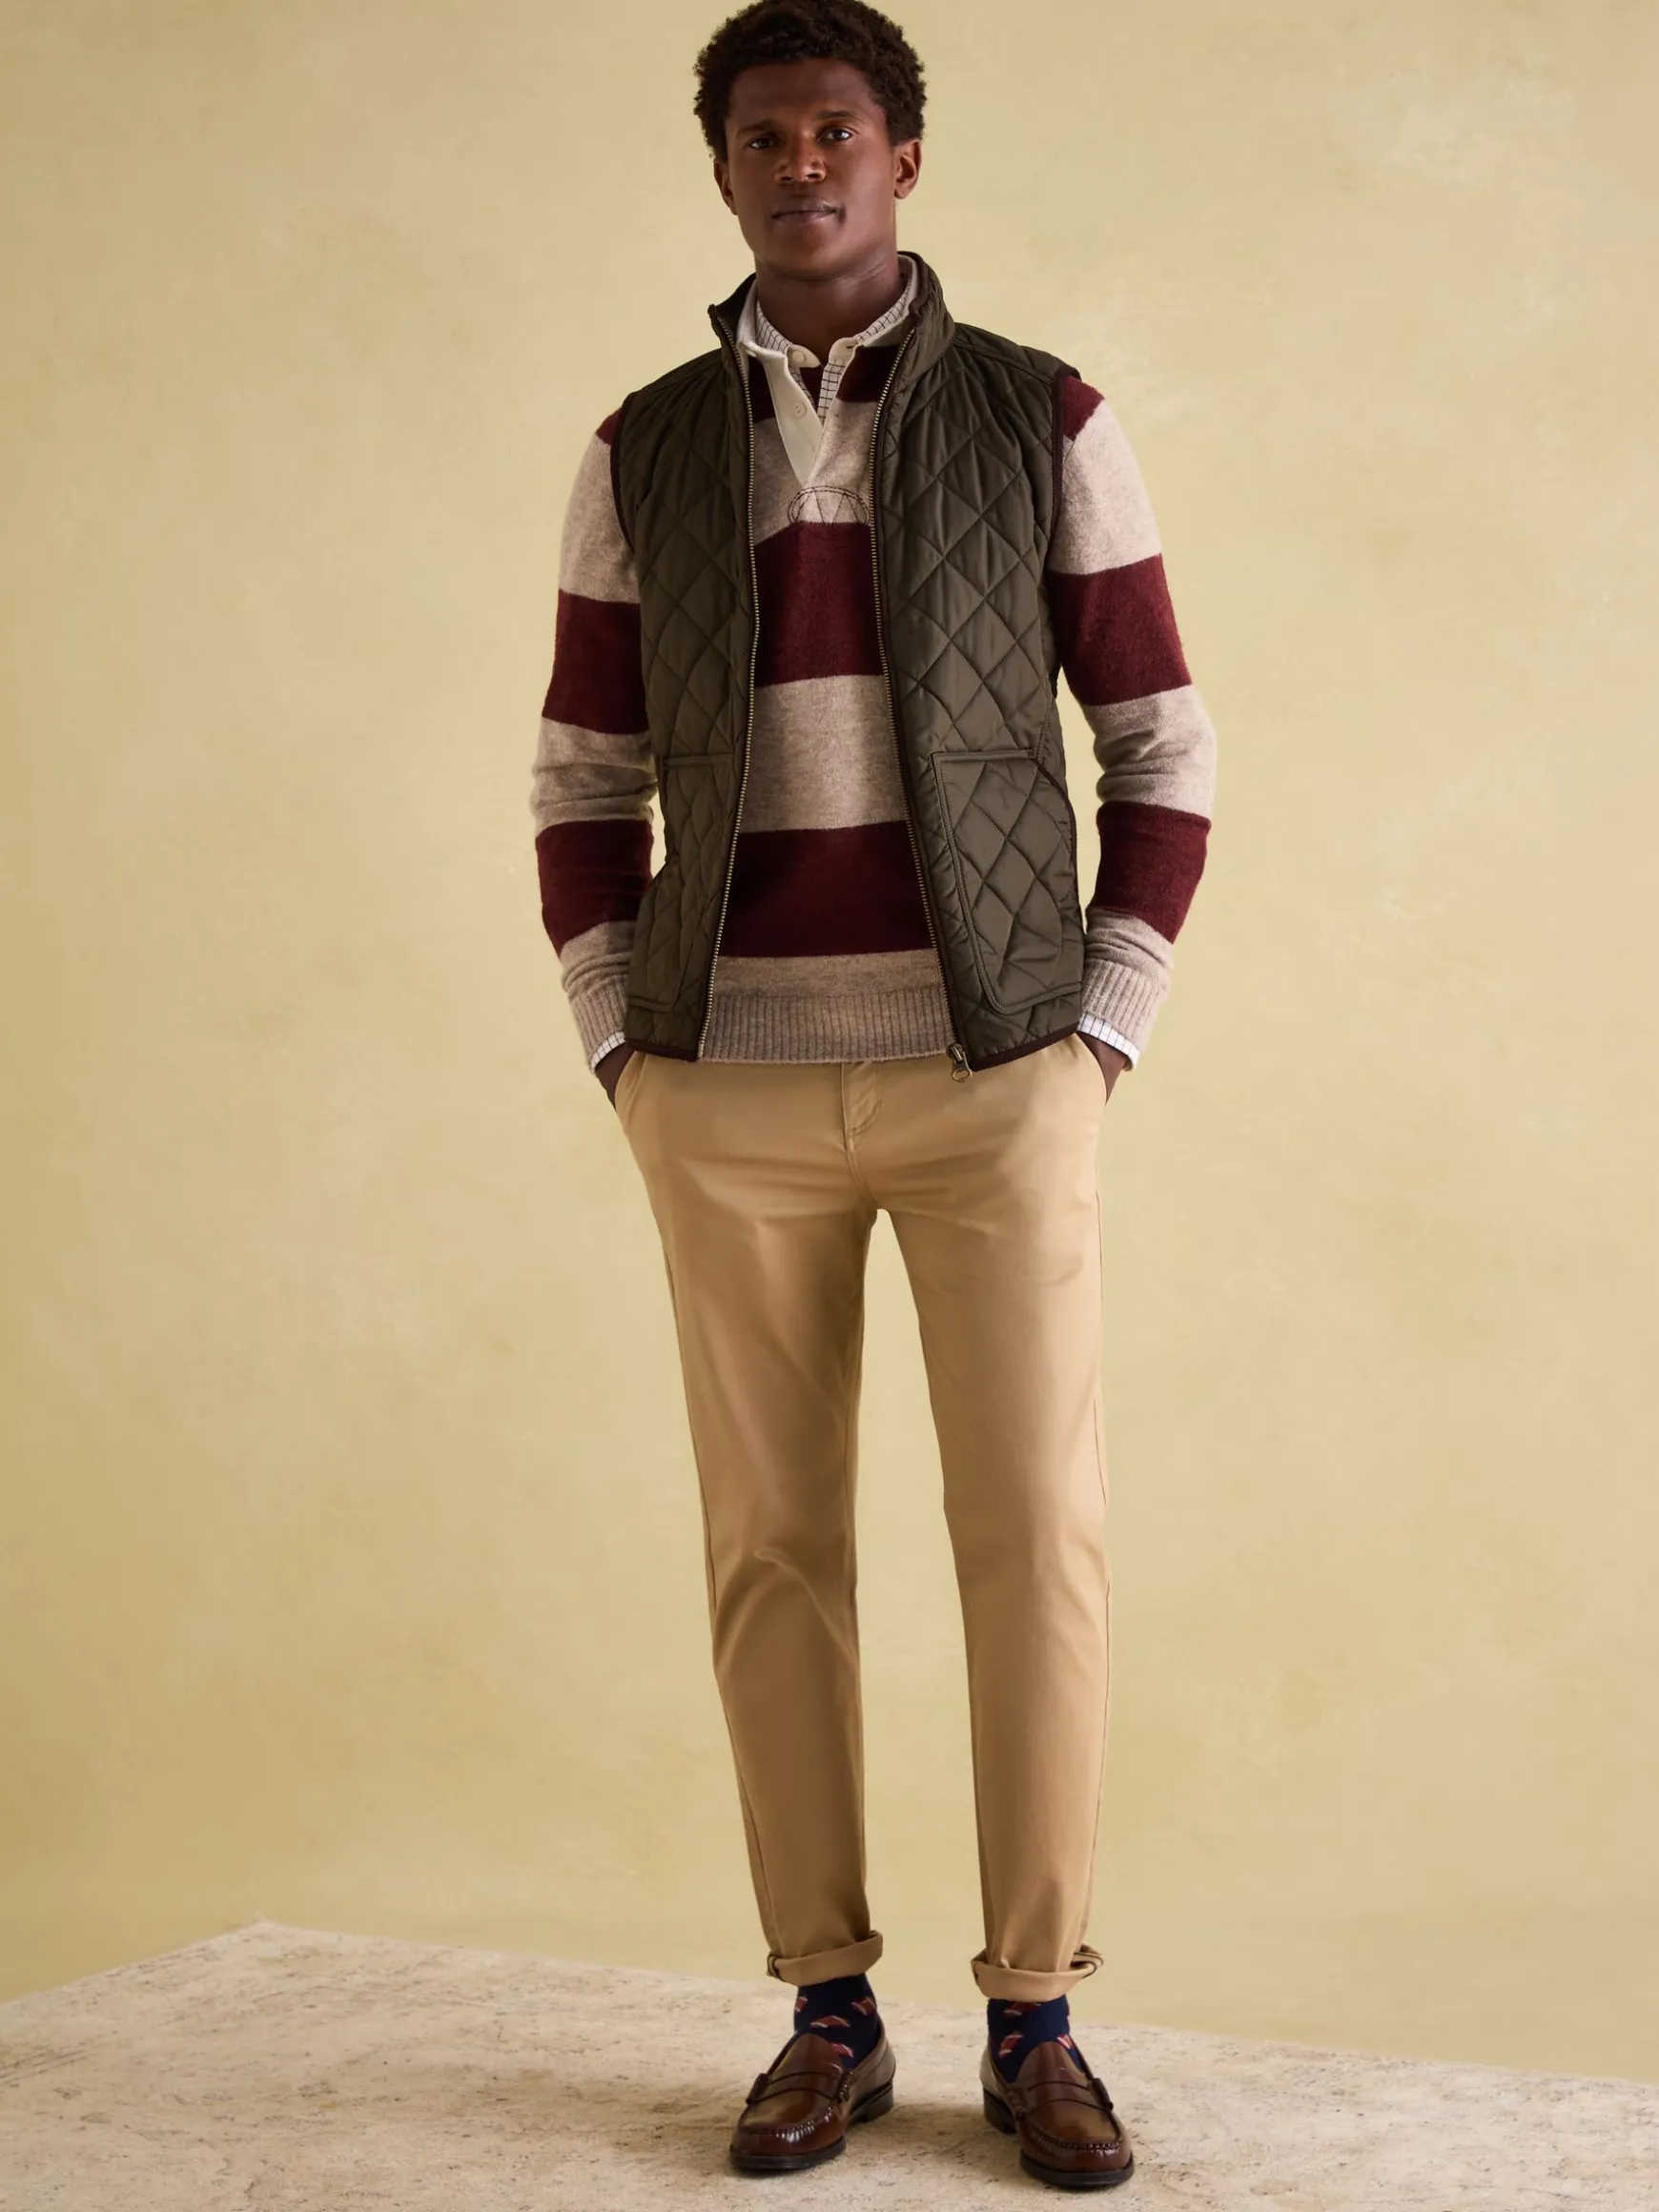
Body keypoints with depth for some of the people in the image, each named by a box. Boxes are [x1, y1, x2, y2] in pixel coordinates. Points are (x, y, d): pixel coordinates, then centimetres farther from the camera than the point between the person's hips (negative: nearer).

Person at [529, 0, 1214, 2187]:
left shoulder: (1047, 420, 2)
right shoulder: (642, 452, 7)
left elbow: (1162, 749, 3)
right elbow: (582, 783, 11)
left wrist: (1096, 1042, -6)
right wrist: (627, 1061, 0)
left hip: (994, 1076, -1)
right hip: (737, 1087, 2)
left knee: (1038, 1538, -5)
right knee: (773, 1545, 3)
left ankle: (1034, 2023, 9)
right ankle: (831, 2012, 16)